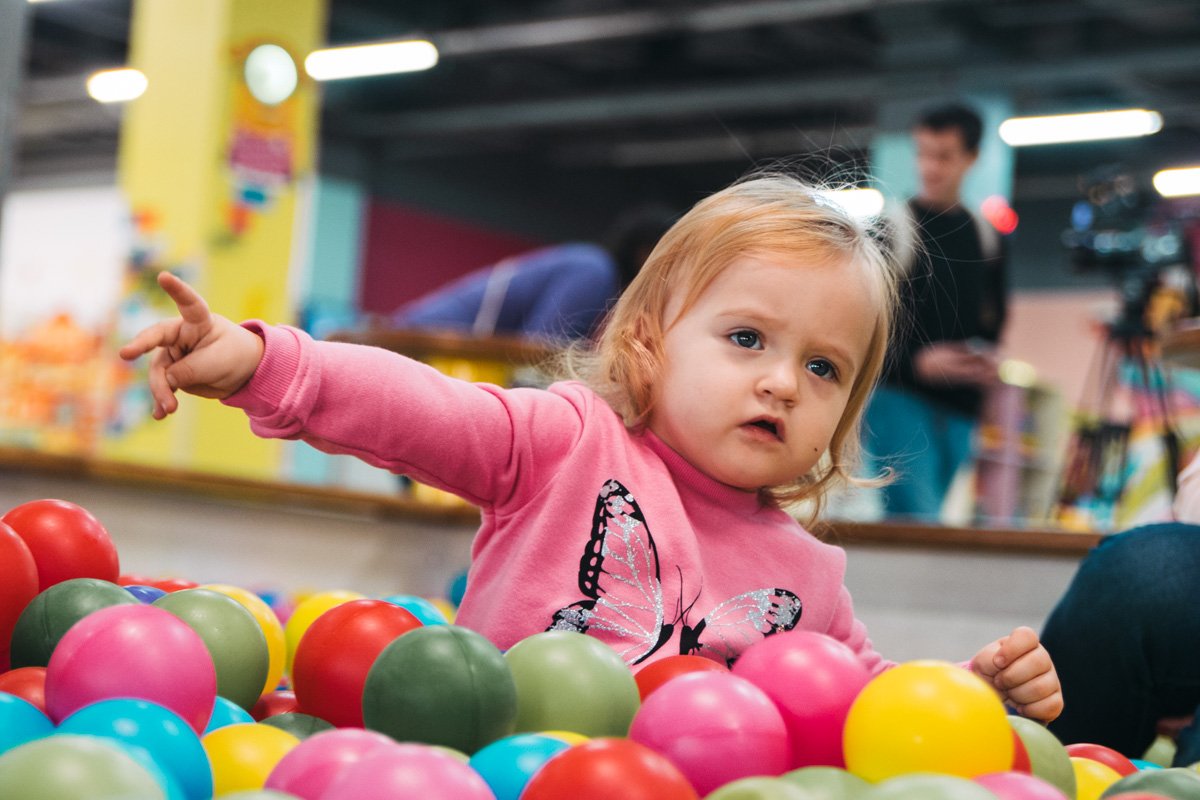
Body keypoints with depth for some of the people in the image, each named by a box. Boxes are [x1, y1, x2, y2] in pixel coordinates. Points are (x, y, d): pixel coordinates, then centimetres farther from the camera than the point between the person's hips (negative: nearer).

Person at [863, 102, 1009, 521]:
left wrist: (988, 358, 0)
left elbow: (992, 317, 22)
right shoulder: (894, 229, -2)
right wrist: (916, 361, -18)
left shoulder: (985, 237, 14)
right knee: (918, 521, -17)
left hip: (961, 409, 5)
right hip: (899, 399, -5)